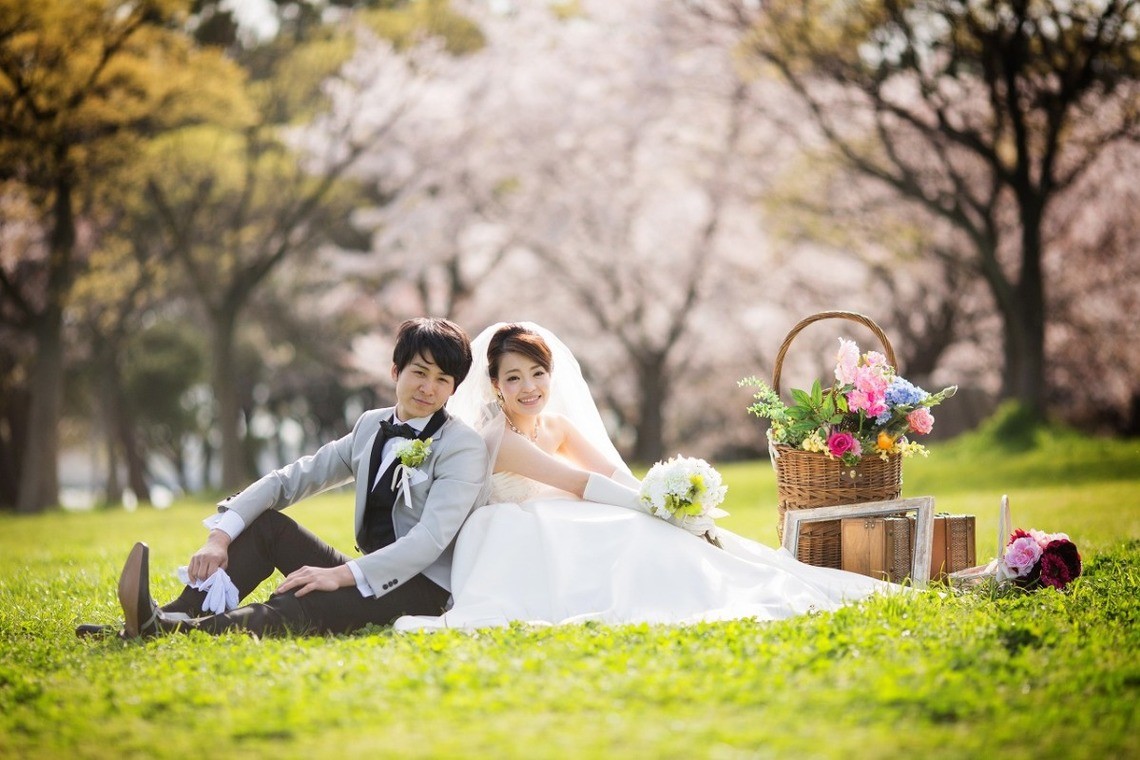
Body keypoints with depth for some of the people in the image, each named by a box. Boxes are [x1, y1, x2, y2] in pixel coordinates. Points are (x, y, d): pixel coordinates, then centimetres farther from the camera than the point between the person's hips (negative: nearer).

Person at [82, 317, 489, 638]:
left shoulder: (464, 446, -10)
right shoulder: (371, 426, 11)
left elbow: (430, 539, -23)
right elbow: (288, 480, 5)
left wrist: (342, 574, -34)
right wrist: (220, 536, -11)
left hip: (423, 588, -7)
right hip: (368, 577, 7)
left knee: (304, 606, -35)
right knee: (265, 523, -6)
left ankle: (185, 629, -53)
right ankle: (165, 620, -23)